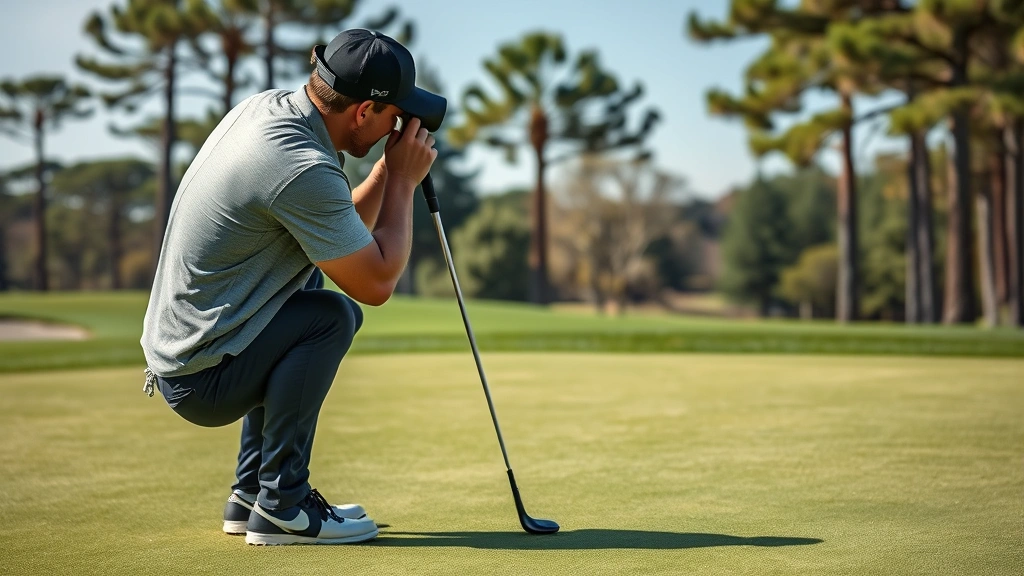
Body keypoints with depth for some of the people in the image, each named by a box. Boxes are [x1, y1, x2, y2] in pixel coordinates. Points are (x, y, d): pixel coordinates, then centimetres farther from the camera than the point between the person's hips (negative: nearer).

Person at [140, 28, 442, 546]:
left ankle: (251, 492, 24)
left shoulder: (268, 106, 5)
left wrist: (388, 169, 3)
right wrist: (403, 181, -7)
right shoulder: (302, 168, -25)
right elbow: (376, 283, -16)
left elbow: (345, 234, 16)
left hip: (173, 353, 10)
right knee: (331, 315, -17)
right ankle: (282, 505, -8)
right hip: (200, 378, -10)